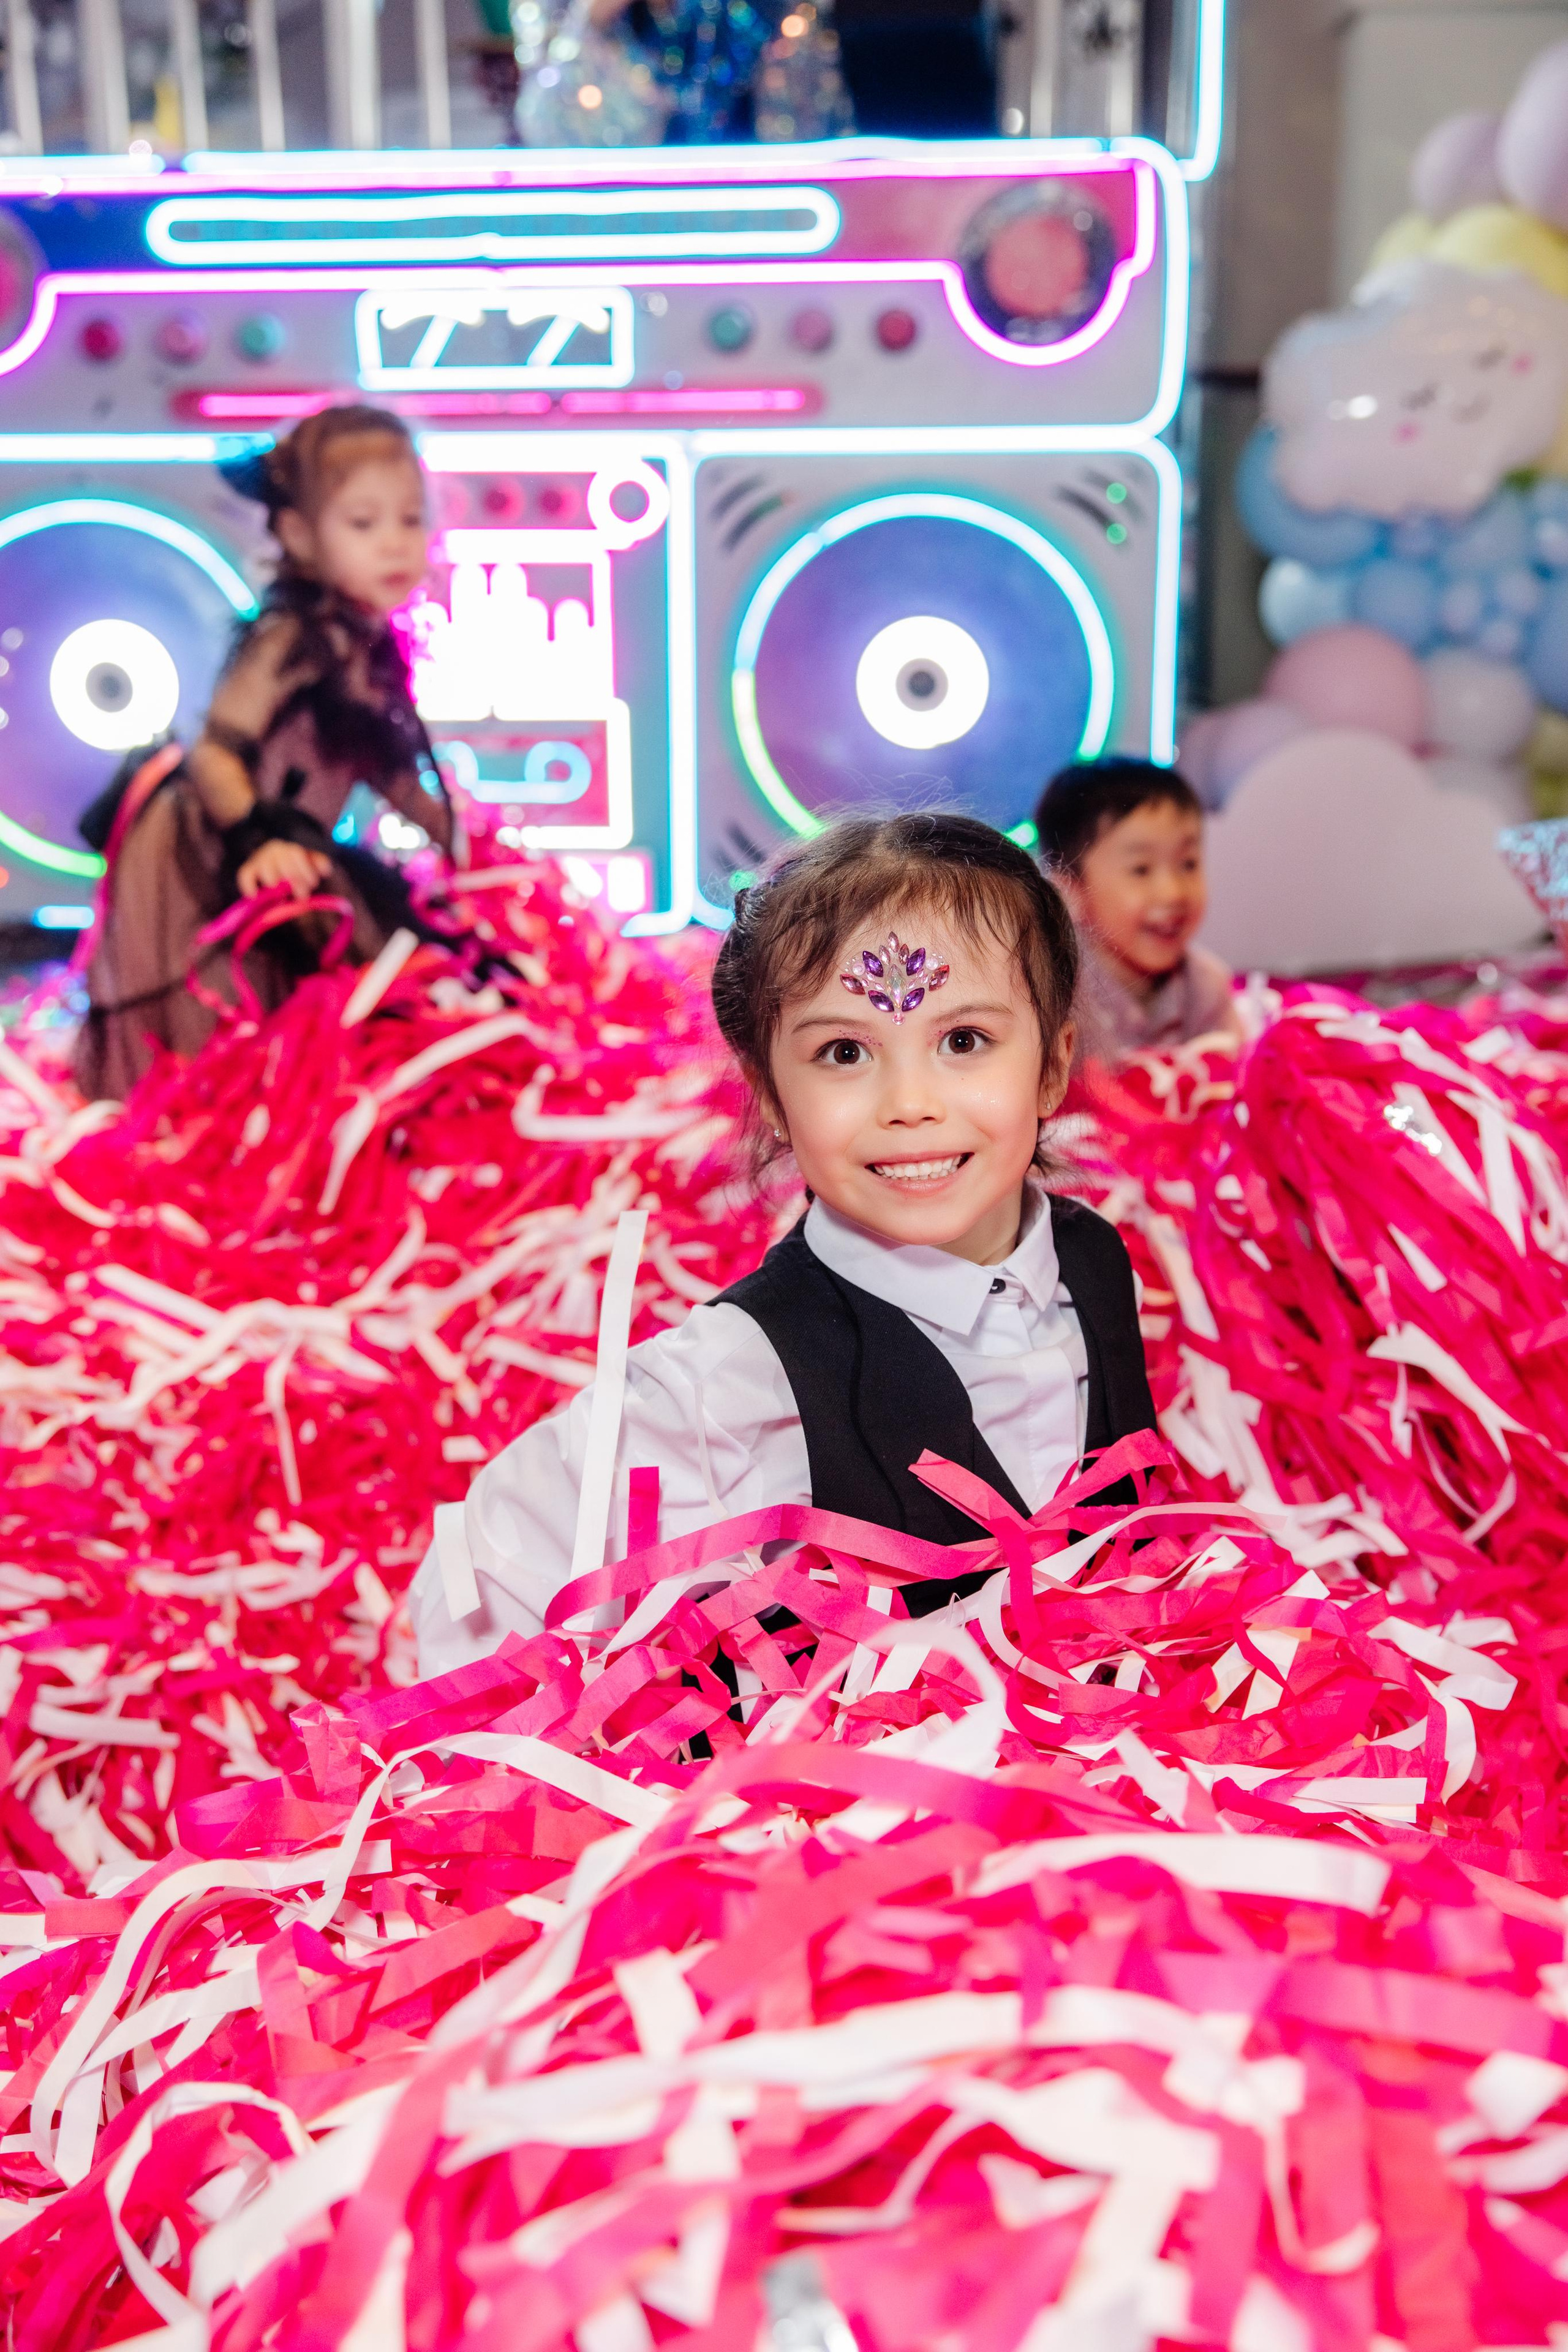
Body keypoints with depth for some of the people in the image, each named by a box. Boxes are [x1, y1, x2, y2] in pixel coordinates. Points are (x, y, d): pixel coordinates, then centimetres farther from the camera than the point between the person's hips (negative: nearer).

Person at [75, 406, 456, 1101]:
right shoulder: (291, 640, -26)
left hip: (287, 851, 9)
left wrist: (453, 832, 19)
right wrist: (256, 841, -45)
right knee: (205, 1038, -4)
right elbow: (212, 755, -32)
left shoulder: (372, 646, 0)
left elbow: (383, 764, 15)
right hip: (199, 858, -9)